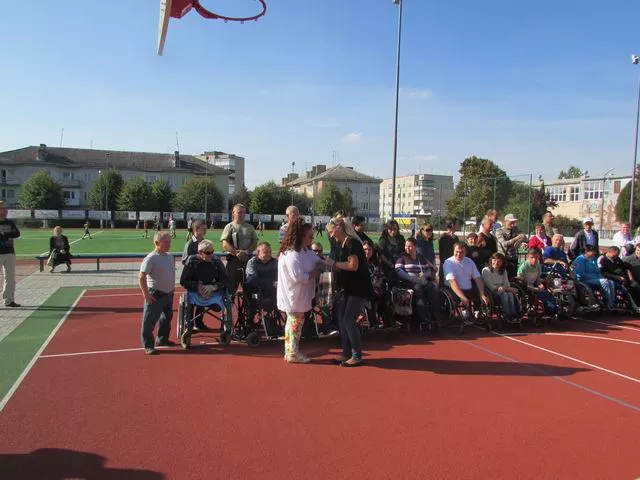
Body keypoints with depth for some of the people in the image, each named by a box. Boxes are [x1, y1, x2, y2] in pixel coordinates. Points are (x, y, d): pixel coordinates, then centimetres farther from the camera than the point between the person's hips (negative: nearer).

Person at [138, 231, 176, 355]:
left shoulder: (170, 256, 5)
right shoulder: (151, 258, -18)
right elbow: (141, 276, -20)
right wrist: (146, 293, -21)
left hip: (169, 294, 8)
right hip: (155, 294, -8)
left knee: (167, 317, 20)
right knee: (150, 320, 0)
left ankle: (162, 339, 36)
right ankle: (148, 345, 10)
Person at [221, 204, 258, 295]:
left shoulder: (250, 227, 12)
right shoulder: (230, 227, 2)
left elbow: (255, 243, 7)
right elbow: (225, 245, -8)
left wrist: (246, 252, -11)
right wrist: (237, 252, -17)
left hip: (248, 259, 4)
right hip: (234, 260, -3)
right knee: (231, 286, -1)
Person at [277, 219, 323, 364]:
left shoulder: (306, 251, 7)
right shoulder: (292, 254, -25)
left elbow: (317, 261, 13)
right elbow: (298, 276, -30)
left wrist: (321, 264, -10)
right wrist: (314, 273, -18)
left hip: (300, 295, 10)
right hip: (293, 296, -10)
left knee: (295, 322, 16)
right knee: (295, 323, 1)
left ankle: (291, 352, 27)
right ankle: (292, 354, 14)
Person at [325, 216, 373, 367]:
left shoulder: (352, 242, -15)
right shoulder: (343, 244, 12)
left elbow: (353, 266, -24)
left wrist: (334, 263, -15)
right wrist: (331, 267, -1)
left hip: (358, 289, -9)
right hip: (347, 288, 9)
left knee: (348, 321, -7)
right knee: (342, 320, 9)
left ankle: (357, 356, 4)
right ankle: (347, 353, 19)